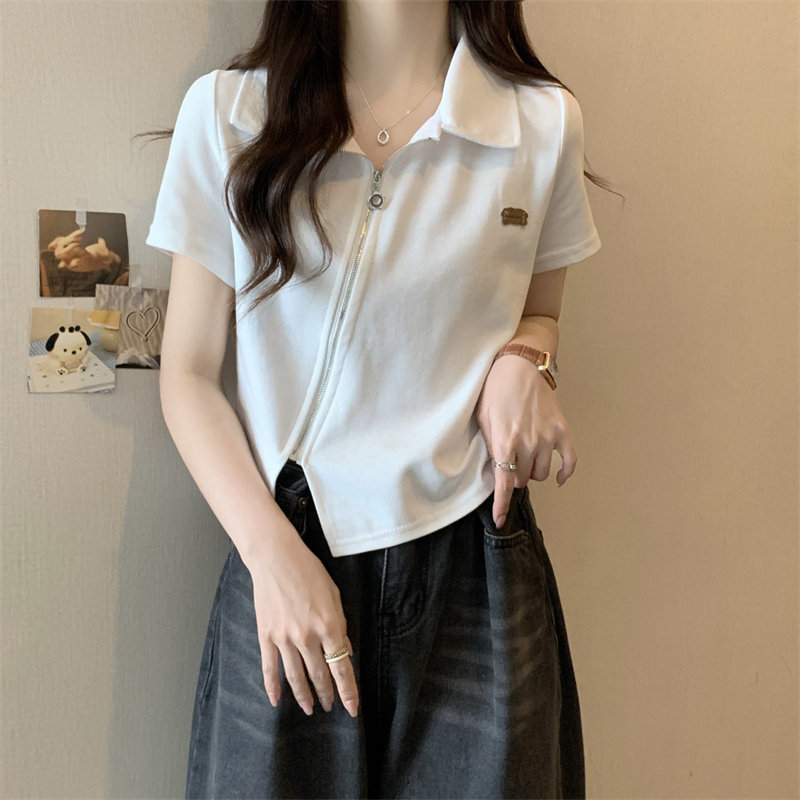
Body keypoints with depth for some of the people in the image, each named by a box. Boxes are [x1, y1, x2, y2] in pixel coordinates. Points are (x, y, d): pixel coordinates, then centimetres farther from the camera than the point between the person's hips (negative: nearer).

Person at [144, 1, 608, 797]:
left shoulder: (544, 117, 1)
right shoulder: (226, 109, -1)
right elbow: (188, 375, 0)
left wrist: (523, 361, -6)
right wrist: (272, 553, -12)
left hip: (473, 563, 1)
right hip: (285, 557, 0)